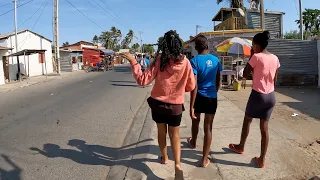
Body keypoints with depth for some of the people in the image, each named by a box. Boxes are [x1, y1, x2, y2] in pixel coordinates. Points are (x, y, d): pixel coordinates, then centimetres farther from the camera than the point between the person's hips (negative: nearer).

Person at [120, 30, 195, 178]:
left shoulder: (159, 60, -15)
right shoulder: (185, 62, -10)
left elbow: (143, 80, -16)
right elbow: (191, 86, -2)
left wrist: (133, 62, -11)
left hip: (157, 103, 0)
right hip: (176, 105, 0)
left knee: (161, 131, 20)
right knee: (175, 134, 14)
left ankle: (164, 157, 39)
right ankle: (178, 164, 2)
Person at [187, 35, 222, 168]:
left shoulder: (194, 61, -12)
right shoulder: (215, 60, 2)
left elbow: (194, 85, -18)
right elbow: (218, 81, 12)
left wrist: (191, 107, -17)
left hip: (199, 96, -2)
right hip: (212, 97, 2)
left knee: (195, 121, 24)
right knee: (208, 127, 5)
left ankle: (193, 143, 50)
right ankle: (205, 159, 11)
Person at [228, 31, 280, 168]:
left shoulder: (256, 57, -14)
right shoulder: (275, 58, 4)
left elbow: (245, 74, -5)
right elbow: (274, 79, 11)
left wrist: (251, 57, -1)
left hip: (257, 95, -5)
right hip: (271, 96, 5)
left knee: (247, 120, 18)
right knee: (264, 127, 10)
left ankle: (240, 147, 37)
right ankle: (261, 160, 17)